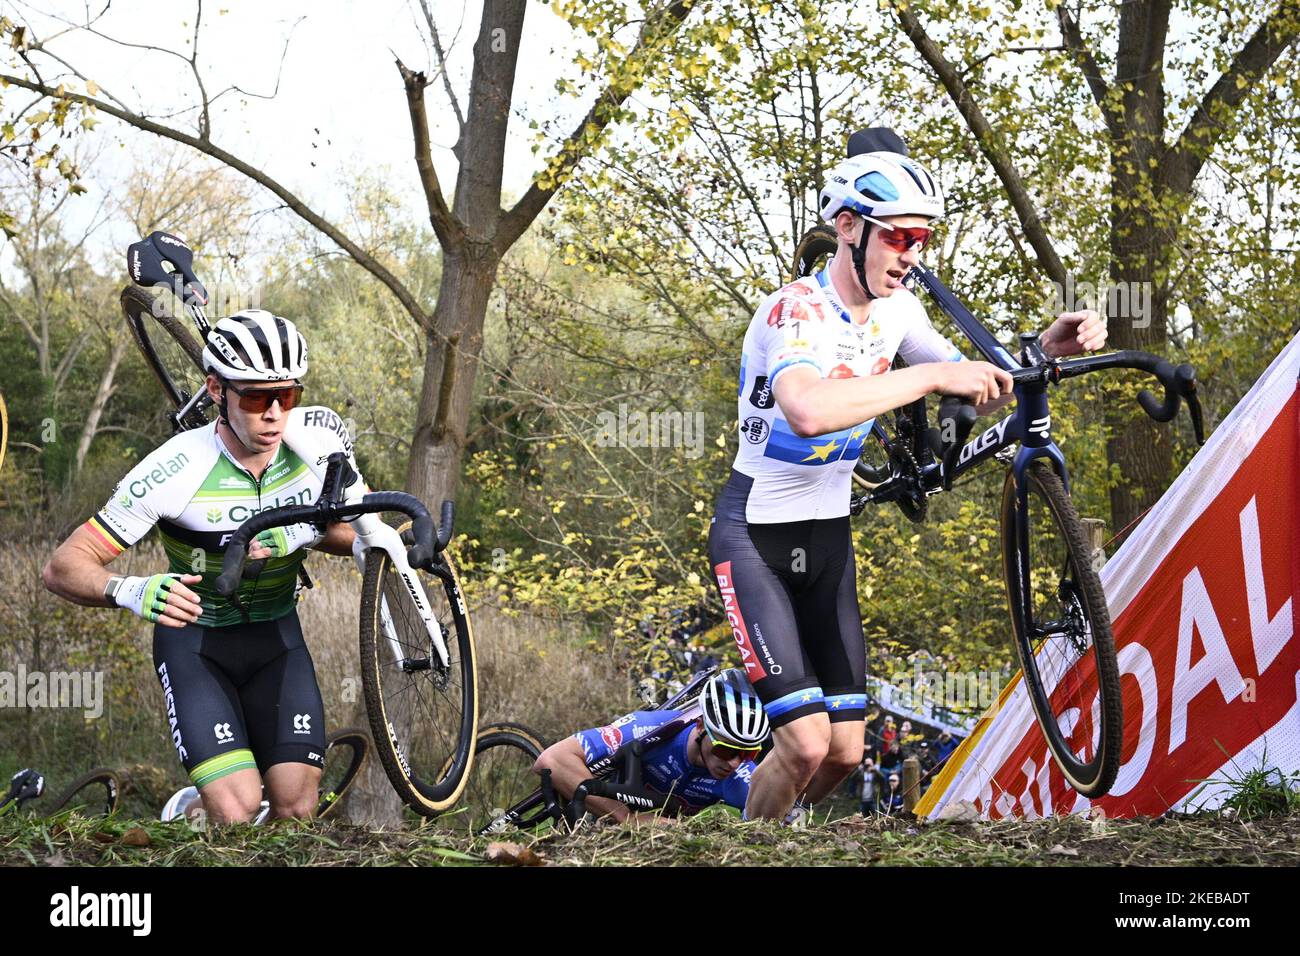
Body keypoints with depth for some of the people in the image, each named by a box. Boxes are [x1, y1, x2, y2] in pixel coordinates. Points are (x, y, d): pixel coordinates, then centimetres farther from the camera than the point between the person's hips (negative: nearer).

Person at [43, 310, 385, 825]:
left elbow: (365, 531, -3)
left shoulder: (319, 437, -18)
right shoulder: (177, 470, -28)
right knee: (237, 812, -20)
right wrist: (130, 591, -49)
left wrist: (302, 535, -25)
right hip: (196, 640, -3)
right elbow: (63, 568, -27)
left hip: (277, 637, 4)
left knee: (297, 811, -8)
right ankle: (190, 813, 16)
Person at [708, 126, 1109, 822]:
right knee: (806, 744, -18)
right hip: (756, 534, -7)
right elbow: (809, 410, -45)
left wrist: (1045, 350, -11)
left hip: (827, 535, 7)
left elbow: (969, 392, 7)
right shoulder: (797, 311, -25)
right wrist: (931, 375, -45)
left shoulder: (895, 309, 0)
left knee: (845, 751, 2)